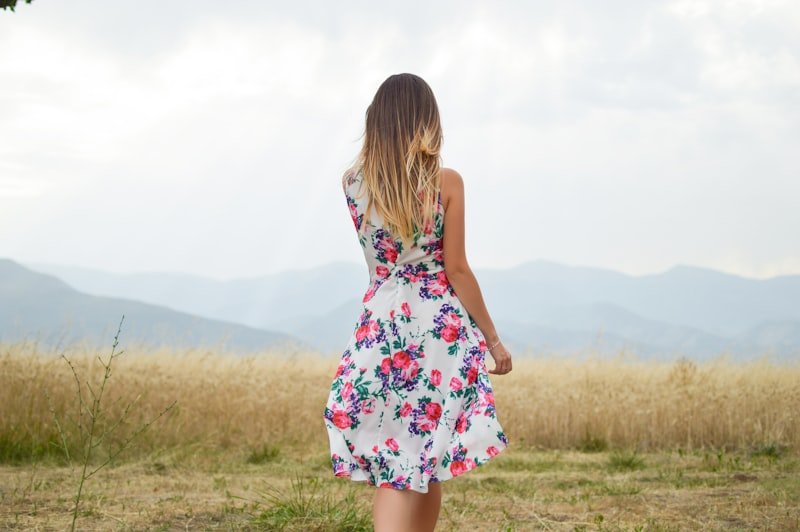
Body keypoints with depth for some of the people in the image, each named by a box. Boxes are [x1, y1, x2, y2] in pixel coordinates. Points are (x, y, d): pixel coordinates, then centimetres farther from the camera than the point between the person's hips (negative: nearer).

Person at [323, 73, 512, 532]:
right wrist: (493, 339, 3)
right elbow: (457, 270, -7)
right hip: (442, 330, -2)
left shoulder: (353, 182, 1)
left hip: (381, 326, 2)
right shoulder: (446, 182, -7)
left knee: (393, 465, 6)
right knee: (430, 465, 10)